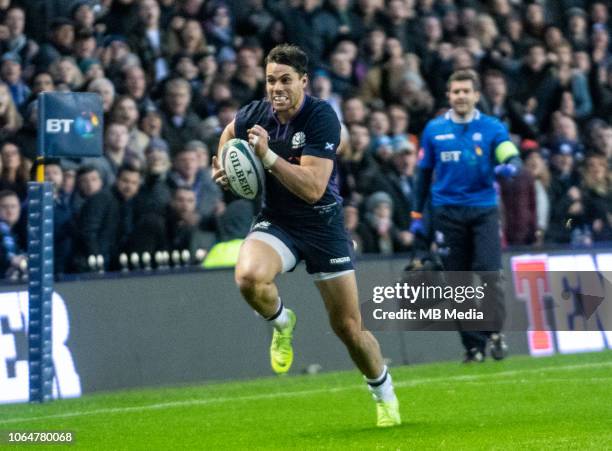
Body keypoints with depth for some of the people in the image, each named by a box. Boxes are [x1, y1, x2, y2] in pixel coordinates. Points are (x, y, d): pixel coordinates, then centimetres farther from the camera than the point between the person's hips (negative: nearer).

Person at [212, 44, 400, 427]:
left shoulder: (322, 116, -20)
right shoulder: (255, 115, -7)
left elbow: (313, 188, -28)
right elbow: (231, 131, 22)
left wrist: (268, 155, -36)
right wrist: (223, 167, 3)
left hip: (323, 223, -3)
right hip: (276, 222, 3)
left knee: (349, 328, 1)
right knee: (249, 276, -33)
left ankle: (385, 395, 29)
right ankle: (282, 322, 2)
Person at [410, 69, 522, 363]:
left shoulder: (492, 128, 3)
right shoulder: (434, 130, 7)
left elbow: (512, 157, -7)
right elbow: (424, 173, 13)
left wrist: (509, 166, -32)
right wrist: (417, 215, 12)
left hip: (483, 210, -1)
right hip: (447, 214, 1)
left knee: (488, 273, -17)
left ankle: (495, 333, -13)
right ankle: (473, 346, 6)